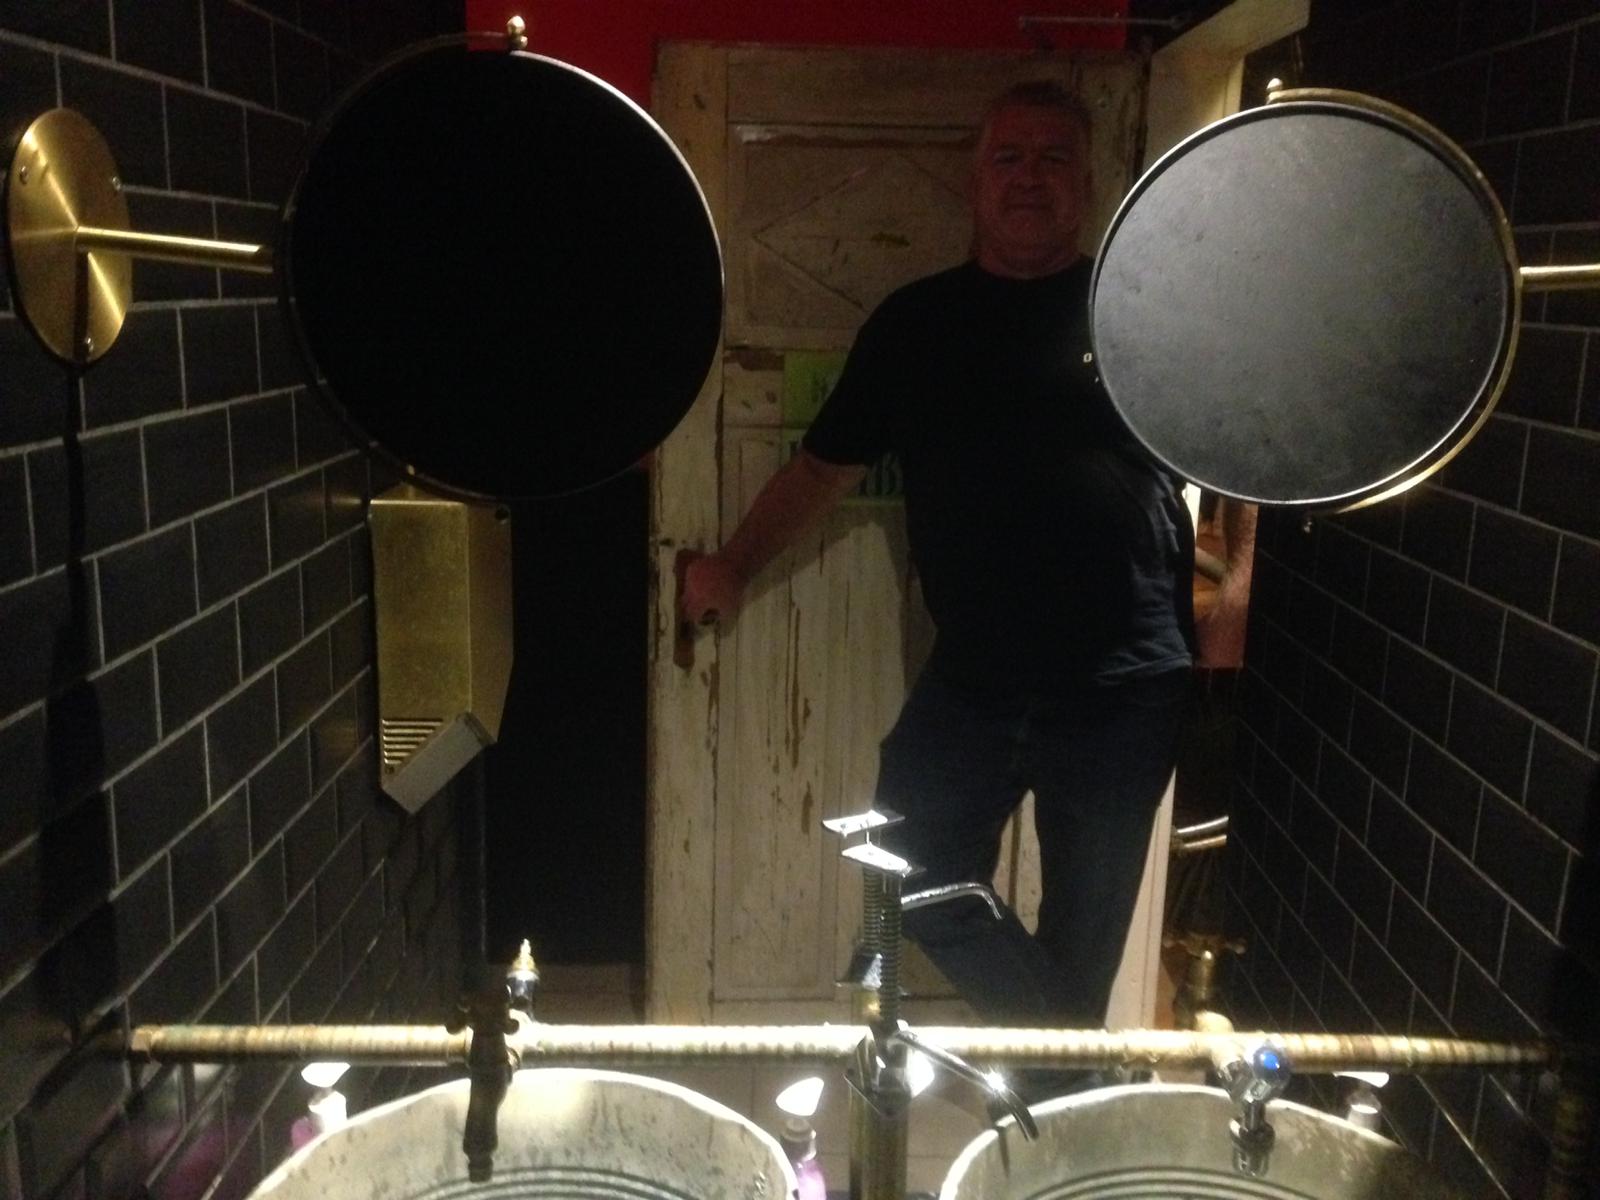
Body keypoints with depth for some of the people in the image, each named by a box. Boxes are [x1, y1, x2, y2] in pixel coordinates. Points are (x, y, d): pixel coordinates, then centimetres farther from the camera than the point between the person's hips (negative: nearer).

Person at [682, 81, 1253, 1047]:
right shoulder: (915, 322, 8)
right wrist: (737, 566, 4)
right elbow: (829, 462, 13)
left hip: (1125, 686, -3)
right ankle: (1053, 1036, 28)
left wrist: (1234, 596, -11)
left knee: (1087, 925, 12)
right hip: (972, 676, 3)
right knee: (917, 879, 7)